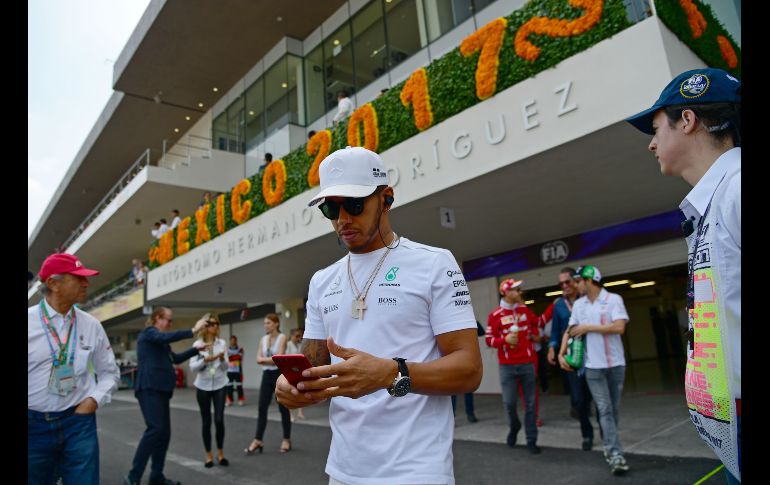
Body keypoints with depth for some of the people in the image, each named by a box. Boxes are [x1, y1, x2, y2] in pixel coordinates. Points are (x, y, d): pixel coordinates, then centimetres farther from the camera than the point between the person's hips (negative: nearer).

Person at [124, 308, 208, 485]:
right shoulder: (148, 332, -3)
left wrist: (196, 349, 17)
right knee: (155, 429, -19)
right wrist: (193, 331, -26)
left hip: (160, 389, 9)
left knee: (164, 433, 6)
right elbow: (166, 337, -25)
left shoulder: (159, 340, 24)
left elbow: (176, 358, 26)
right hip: (150, 388, -9)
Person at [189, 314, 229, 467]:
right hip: (203, 386, 0)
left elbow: (225, 367, -1)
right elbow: (192, 367, -9)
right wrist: (205, 359, -25)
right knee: (206, 422, 6)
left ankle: (220, 453, 12)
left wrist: (222, 359, -22)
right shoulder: (197, 344, -3)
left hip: (219, 386, 0)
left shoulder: (222, 343, -1)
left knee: (219, 420, -6)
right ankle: (209, 455, 19)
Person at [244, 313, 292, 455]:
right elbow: (258, 359, 3)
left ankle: (287, 440, 16)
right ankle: (258, 441, 9)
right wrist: (271, 360, -12)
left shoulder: (282, 337, -8)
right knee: (262, 408, 3)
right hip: (267, 375, 5)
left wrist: (265, 359, -7)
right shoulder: (263, 339, 9)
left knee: (283, 408, 4)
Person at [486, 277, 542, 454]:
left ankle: (531, 440, 17)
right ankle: (514, 427, 29)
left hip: (527, 363, 3)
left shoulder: (526, 310, 6)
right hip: (507, 366, -3)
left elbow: (536, 323, 28)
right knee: (509, 402, -2)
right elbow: (489, 340, -5)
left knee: (530, 403, 6)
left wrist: (536, 334, 11)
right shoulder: (495, 315, -6)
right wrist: (505, 339, -20)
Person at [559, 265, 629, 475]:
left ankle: (609, 446, 28)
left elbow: (619, 327, -19)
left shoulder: (614, 299, -7)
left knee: (614, 409, 12)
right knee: (605, 410, -4)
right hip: (593, 366, 2)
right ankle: (615, 454, -3)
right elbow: (569, 331, 13)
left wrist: (588, 327, -14)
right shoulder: (578, 304, 6)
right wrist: (562, 353, 2)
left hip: (616, 363, -2)